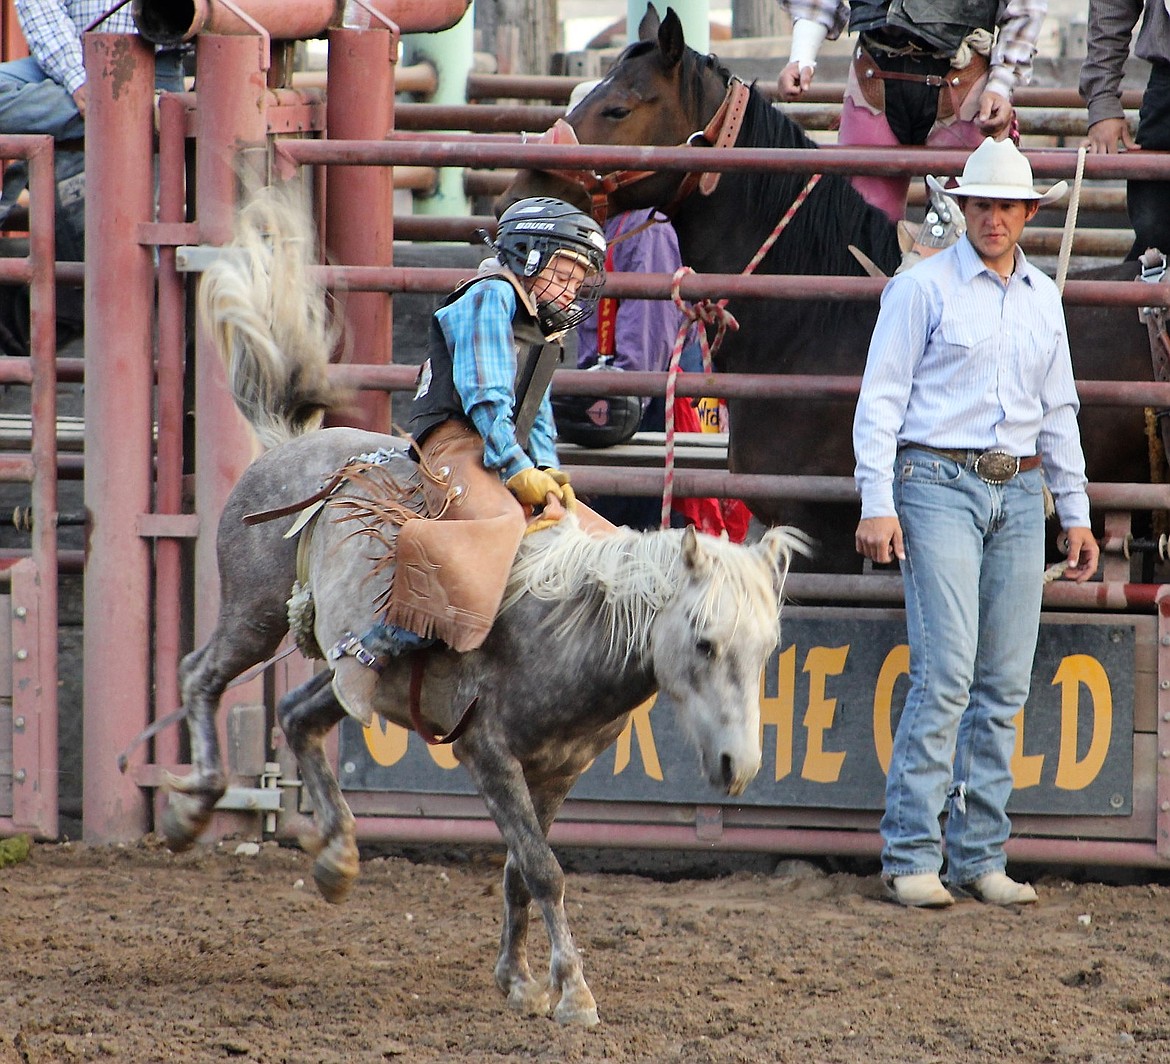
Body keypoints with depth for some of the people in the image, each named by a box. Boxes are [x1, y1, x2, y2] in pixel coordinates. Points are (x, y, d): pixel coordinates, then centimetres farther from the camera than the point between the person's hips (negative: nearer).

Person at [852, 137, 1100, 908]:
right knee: (945, 672, -13)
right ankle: (912, 858, -10)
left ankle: (979, 857, 8)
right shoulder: (923, 288, -2)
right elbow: (881, 398, -4)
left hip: (1019, 495, 6)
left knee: (1006, 684, 3)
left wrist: (1075, 513, 17)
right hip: (938, 484, -6)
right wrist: (877, 504, -12)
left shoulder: (1043, 298, 14)